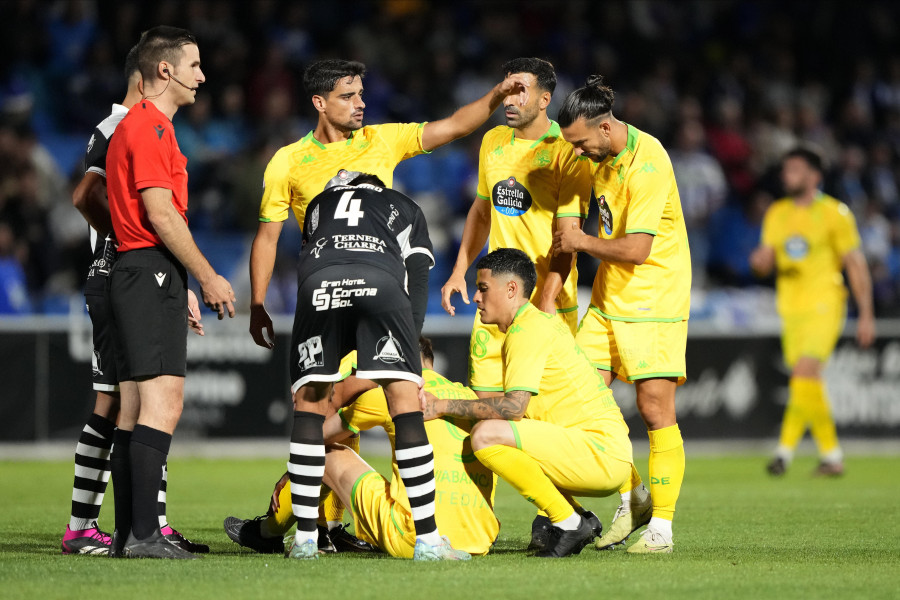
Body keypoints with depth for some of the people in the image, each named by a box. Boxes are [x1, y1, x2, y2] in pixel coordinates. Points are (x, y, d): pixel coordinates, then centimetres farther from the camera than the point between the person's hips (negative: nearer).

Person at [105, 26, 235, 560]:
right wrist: (208, 278, -13)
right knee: (163, 404, -15)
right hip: (153, 273, -11)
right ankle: (143, 534, -20)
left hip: (134, 272, 11)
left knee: (136, 409, 8)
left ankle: (127, 535, 7)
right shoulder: (152, 128, -11)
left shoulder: (134, 125, 22)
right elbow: (161, 214, -18)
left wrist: (183, 288, 25)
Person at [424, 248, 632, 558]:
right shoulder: (541, 322, 20)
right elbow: (519, 407, 19)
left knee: (486, 435, -22)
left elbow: (513, 406, -23)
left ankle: (569, 522, -12)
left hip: (603, 453, -10)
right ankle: (577, 519, 12)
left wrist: (443, 406, -18)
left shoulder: (528, 329, -11)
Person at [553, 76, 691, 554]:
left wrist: (582, 242, -10)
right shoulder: (601, 156, 5)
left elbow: (636, 248, -24)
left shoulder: (647, 164, -22)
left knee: (655, 409, -9)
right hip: (608, 299, 8)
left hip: (654, 301, -8)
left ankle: (661, 525, -1)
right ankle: (632, 497, 17)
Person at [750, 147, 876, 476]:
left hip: (824, 306, -6)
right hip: (791, 309, 6)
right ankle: (831, 455, 15)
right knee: (810, 386, 6)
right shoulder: (776, 214, 12)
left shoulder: (834, 213, -3)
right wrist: (760, 260, -13)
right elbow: (766, 260, 14)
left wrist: (866, 314, -5)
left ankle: (785, 449, -18)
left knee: (805, 374, -19)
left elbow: (856, 264, -2)